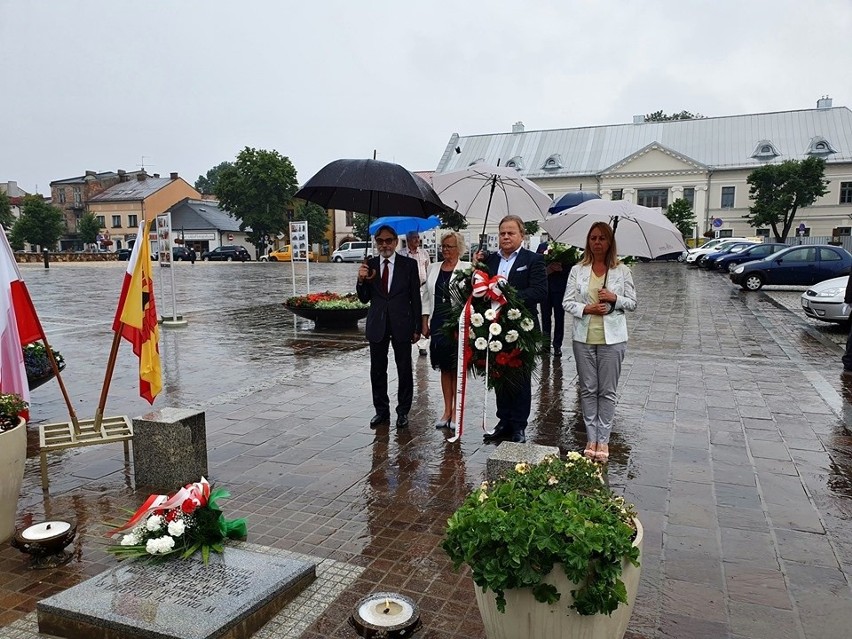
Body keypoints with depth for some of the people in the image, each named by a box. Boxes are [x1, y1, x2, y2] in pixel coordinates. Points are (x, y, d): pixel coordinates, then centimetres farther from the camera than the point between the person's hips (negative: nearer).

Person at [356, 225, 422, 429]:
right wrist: (361, 281, -14)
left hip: (401, 324, -2)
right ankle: (381, 410, 25)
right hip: (377, 324, 2)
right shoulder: (369, 265, 3)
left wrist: (417, 327, -3)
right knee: (377, 370, 10)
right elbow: (364, 299, 5)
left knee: (405, 370, 6)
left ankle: (403, 411, 20)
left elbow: (415, 298, -1)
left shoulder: (409, 264, -3)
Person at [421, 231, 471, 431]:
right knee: (444, 368, 11)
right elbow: (427, 297, 13)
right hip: (438, 324, 5)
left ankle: (456, 411, 15)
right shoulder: (433, 268, 11)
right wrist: (425, 323, 8)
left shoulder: (467, 268, -5)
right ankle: (447, 410, 21)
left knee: (457, 368, 4)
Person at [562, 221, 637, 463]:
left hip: (612, 338, -1)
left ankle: (603, 440, 13)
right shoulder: (578, 270, 4)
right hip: (584, 338, 1)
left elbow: (632, 303, 6)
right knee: (588, 390, 7)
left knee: (607, 391, 3)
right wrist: (586, 309, -14)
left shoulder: (622, 271, 2)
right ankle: (591, 438, 17)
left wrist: (615, 298, -13)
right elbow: (567, 302, 3)